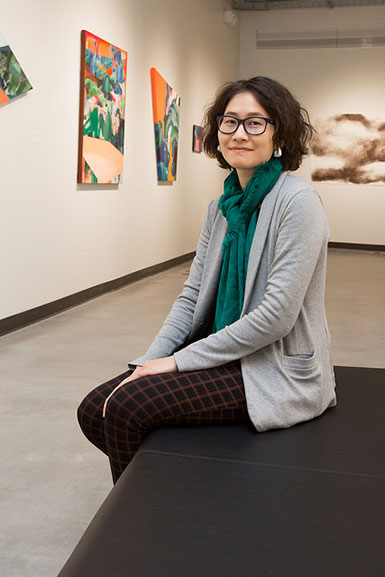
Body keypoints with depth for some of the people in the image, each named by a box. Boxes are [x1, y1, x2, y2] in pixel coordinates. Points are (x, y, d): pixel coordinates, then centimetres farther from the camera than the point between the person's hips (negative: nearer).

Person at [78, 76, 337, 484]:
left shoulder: (297, 201, -15)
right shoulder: (221, 207, 9)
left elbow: (278, 314, -21)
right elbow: (192, 296, 9)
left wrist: (179, 361, -17)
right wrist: (150, 362, -7)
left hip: (278, 370, -7)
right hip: (224, 355, 7)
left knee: (128, 406, -22)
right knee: (95, 411, -6)